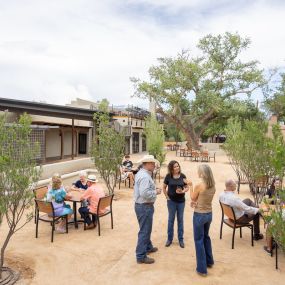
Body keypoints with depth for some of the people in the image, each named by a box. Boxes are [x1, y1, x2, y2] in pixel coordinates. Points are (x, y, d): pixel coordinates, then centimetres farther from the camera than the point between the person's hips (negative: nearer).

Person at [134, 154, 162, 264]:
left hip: (141, 205, 11)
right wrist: (156, 192, -17)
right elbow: (145, 193, -32)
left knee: (146, 229, 25)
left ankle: (148, 247, 43)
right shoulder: (145, 176, -24)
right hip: (145, 206, -11)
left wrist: (153, 189, 6)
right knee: (144, 231, 1)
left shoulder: (142, 173, 10)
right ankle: (141, 256, 12)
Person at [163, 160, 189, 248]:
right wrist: (167, 197, -4)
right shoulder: (168, 176, -9)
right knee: (171, 219, 10)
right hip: (171, 201, -1)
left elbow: (187, 187, 2)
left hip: (181, 201, 1)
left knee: (180, 220, 11)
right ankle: (169, 238, 24)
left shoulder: (183, 176, -6)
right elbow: (164, 187, 2)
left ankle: (181, 239, 25)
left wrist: (182, 191, -18)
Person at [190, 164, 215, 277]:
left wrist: (191, 186, 4)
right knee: (206, 237, 26)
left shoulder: (199, 186, -23)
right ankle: (209, 261, 40)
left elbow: (193, 198, -5)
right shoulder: (213, 186, -2)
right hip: (209, 214, 7)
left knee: (199, 240, 7)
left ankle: (202, 269, 14)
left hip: (199, 215, -7)